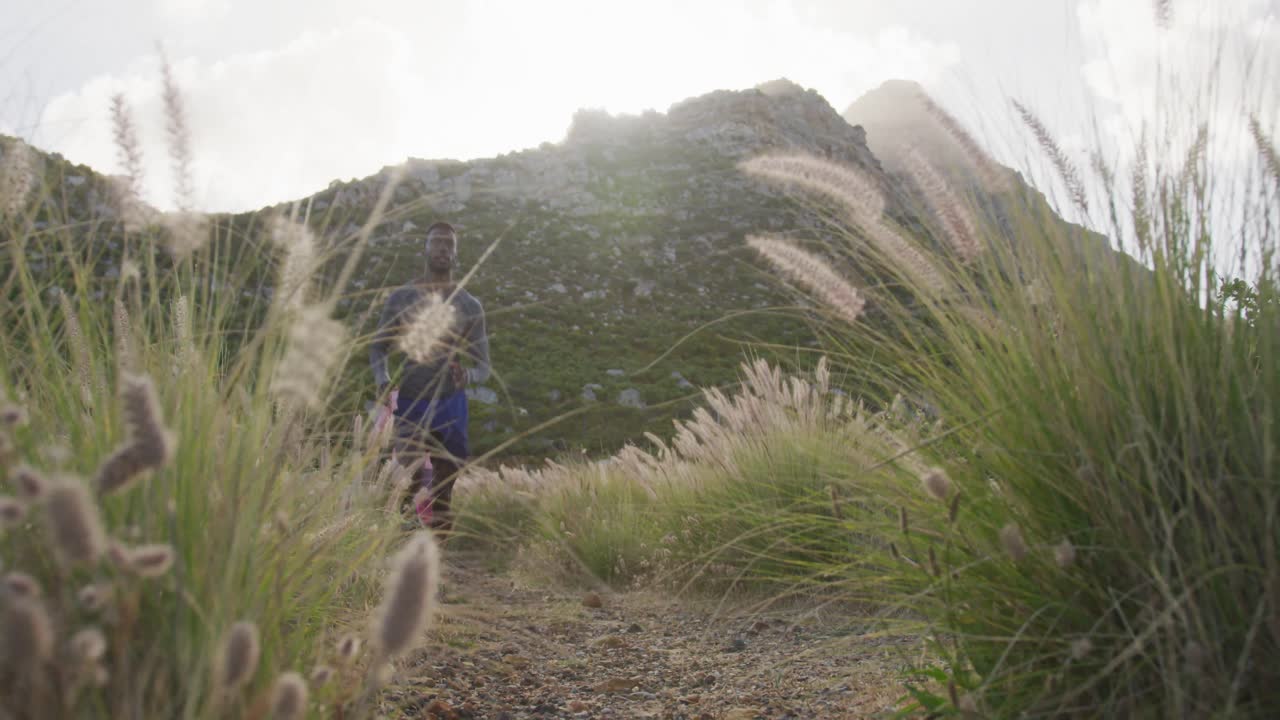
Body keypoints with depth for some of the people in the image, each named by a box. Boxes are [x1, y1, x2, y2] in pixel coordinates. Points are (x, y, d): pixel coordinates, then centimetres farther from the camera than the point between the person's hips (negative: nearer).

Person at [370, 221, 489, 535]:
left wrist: (468, 375, -23)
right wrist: (382, 380, -12)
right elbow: (378, 347, 8)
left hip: (450, 404, 1)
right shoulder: (401, 297, 0)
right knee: (410, 475, -19)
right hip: (409, 404, 0)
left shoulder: (470, 306, 0)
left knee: (443, 498, 6)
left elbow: (483, 366, 1)